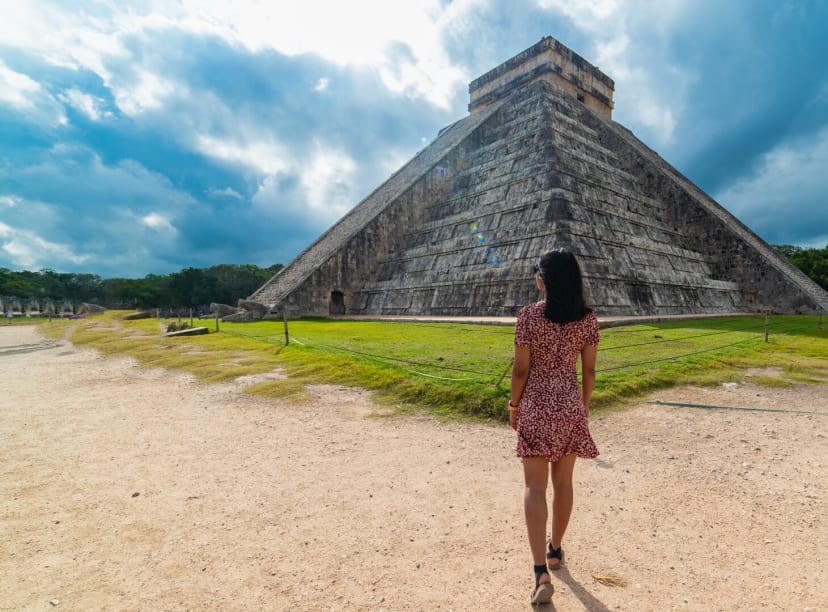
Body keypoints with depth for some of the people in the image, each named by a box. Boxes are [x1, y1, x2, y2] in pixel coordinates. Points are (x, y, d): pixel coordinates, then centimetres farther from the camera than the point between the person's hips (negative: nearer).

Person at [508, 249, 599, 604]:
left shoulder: (529, 315, -13)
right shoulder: (588, 319, -2)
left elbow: (520, 369, -10)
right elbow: (589, 370, 3)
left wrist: (513, 406, 3)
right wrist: (584, 405, 16)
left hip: (536, 405, -3)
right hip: (570, 405, 4)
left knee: (535, 486, 3)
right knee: (563, 482, 19)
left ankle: (541, 573, 0)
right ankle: (555, 550, 38)